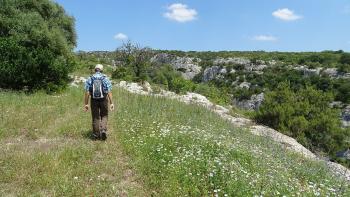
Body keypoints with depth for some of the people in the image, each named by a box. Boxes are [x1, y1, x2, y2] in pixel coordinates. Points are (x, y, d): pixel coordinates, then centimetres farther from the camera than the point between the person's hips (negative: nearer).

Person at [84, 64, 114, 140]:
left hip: (94, 100, 1)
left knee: (95, 118, 11)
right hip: (103, 100, -1)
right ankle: (103, 130, -5)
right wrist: (111, 103, -7)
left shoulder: (89, 79, 1)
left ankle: (96, 135, 17)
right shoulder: (105, 78, -2)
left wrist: (86, 104, 0)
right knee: (104, 116, 15)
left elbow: (87, 93, -4)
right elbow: (109, 92, -9)